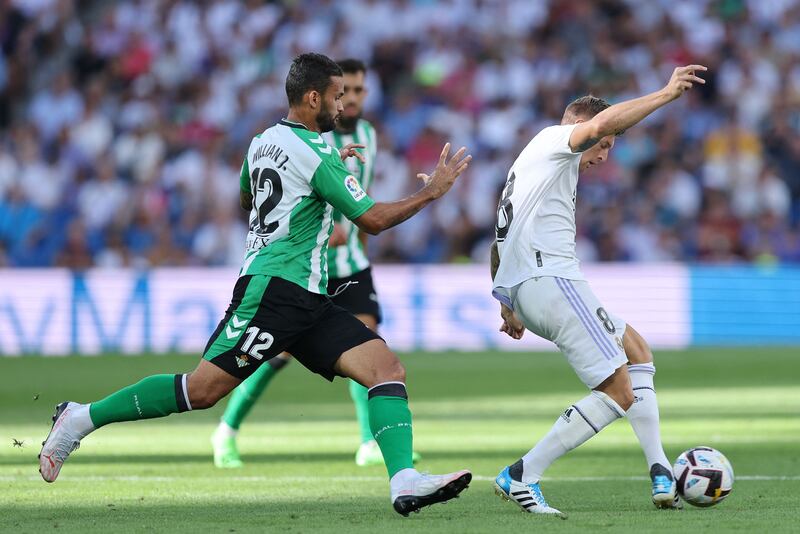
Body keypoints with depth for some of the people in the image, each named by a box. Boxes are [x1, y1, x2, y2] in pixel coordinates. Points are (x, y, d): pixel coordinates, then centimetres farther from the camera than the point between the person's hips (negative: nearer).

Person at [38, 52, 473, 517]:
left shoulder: (262, 143, 16)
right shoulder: (315, 151, -11)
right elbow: (373, 219, -10)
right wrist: (431, 192, 0)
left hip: (306, 303, 10)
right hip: (275, 289, -10)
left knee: (388, 369, -6)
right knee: (203, 388, -10)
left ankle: (405, 482, -21)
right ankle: (82, 418, 3)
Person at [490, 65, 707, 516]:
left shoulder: (529, 165, 30)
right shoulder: (554, 141, 3)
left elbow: (499, 245, 33)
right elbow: (599, 124, -19)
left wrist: (508, 306, 37)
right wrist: (666, 94, -17)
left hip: (521, 291, 10)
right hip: (552, 279, -10)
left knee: (636, 348, 20)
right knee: (619, 393, -10)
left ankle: (662, 475, 10)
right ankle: (521, 477, -12)